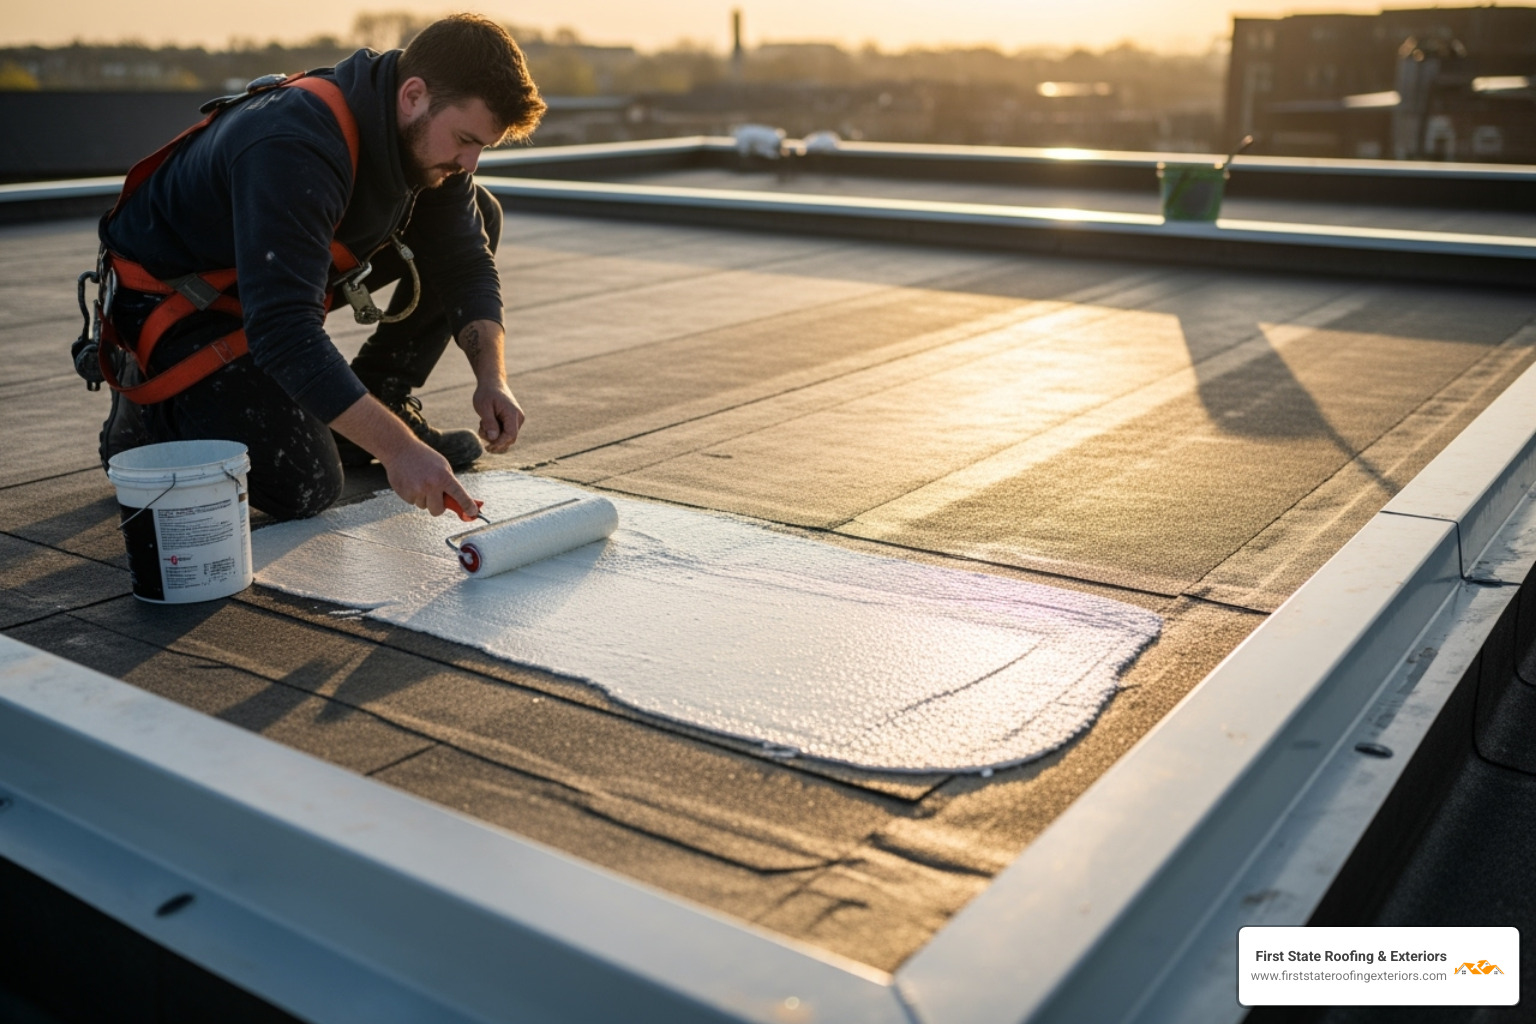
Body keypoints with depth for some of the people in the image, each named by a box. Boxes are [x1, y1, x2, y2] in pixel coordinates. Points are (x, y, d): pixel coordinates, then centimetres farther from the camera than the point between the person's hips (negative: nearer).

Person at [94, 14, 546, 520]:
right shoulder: (292, 151, -37)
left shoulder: (428, 135, -13)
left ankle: (381, 399, 4)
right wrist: (397, 450, -47)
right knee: (304, 485, -25)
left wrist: (492, 377, -23)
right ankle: (150, 409, 3)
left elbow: (467, 267, -5)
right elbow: (284, 330, -43)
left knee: (479, 218, -3)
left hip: (286, 274, 8)